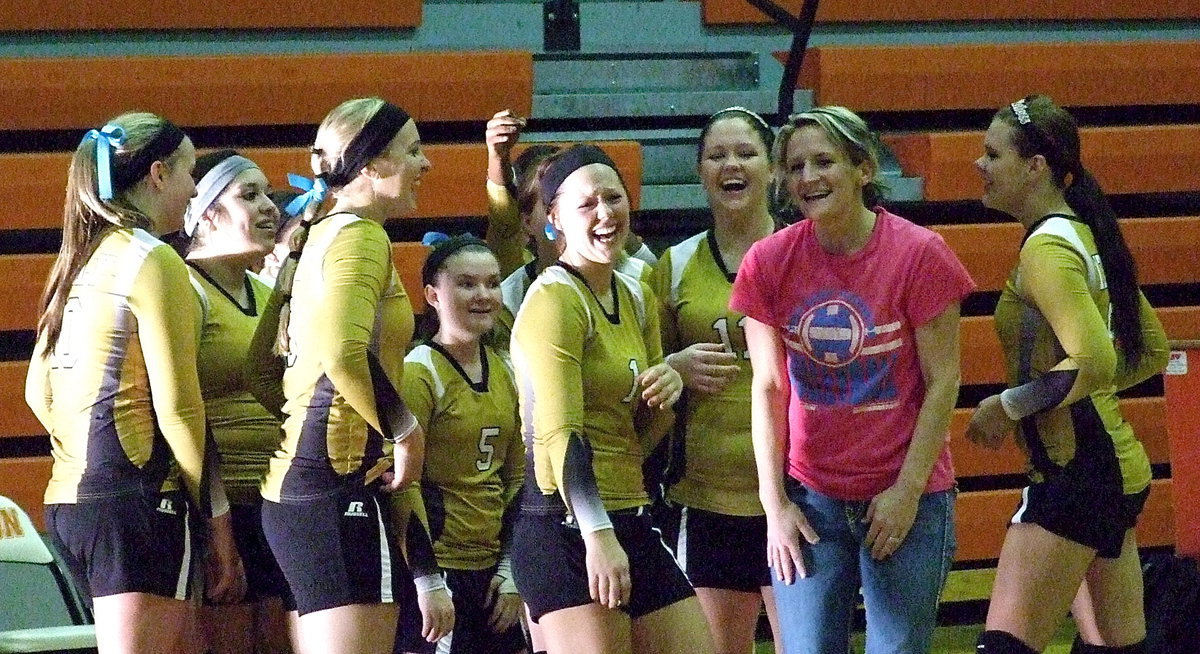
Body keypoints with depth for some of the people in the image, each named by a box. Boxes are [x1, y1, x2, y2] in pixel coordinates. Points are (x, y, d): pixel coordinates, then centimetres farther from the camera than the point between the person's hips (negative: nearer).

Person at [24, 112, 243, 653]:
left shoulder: (82, 262, 16)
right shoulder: (152, 260, -8)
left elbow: (39, 391, 20)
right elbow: (177, 406, -12)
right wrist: (218, 525, -7)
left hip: (71, 499, 9)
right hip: (136, 499, -9)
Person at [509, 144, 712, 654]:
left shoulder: (637, 299, 15)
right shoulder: (555, 299, -9)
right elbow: (560, 432, -18)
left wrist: (665, 392, 1)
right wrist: (598, 535, -26)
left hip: (632, 523, 8)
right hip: (566, 528, -8)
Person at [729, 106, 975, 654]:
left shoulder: (919, 254, -8)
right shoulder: (769, 263, -1)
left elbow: (943, 382, -6)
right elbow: (768, 388, 3)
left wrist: (907, 490, -9)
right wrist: (774, 503, -1)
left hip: (907, 497, -2)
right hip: (809, 499, 2)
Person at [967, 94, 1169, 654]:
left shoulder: (1048, 250, -16)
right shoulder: (1086, 236, 13)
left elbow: (1092, 361, -26)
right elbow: (1151, 350, 20)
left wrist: (1008, 406, -17)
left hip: (1074, 474, -10)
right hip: (1120, 468, 10)